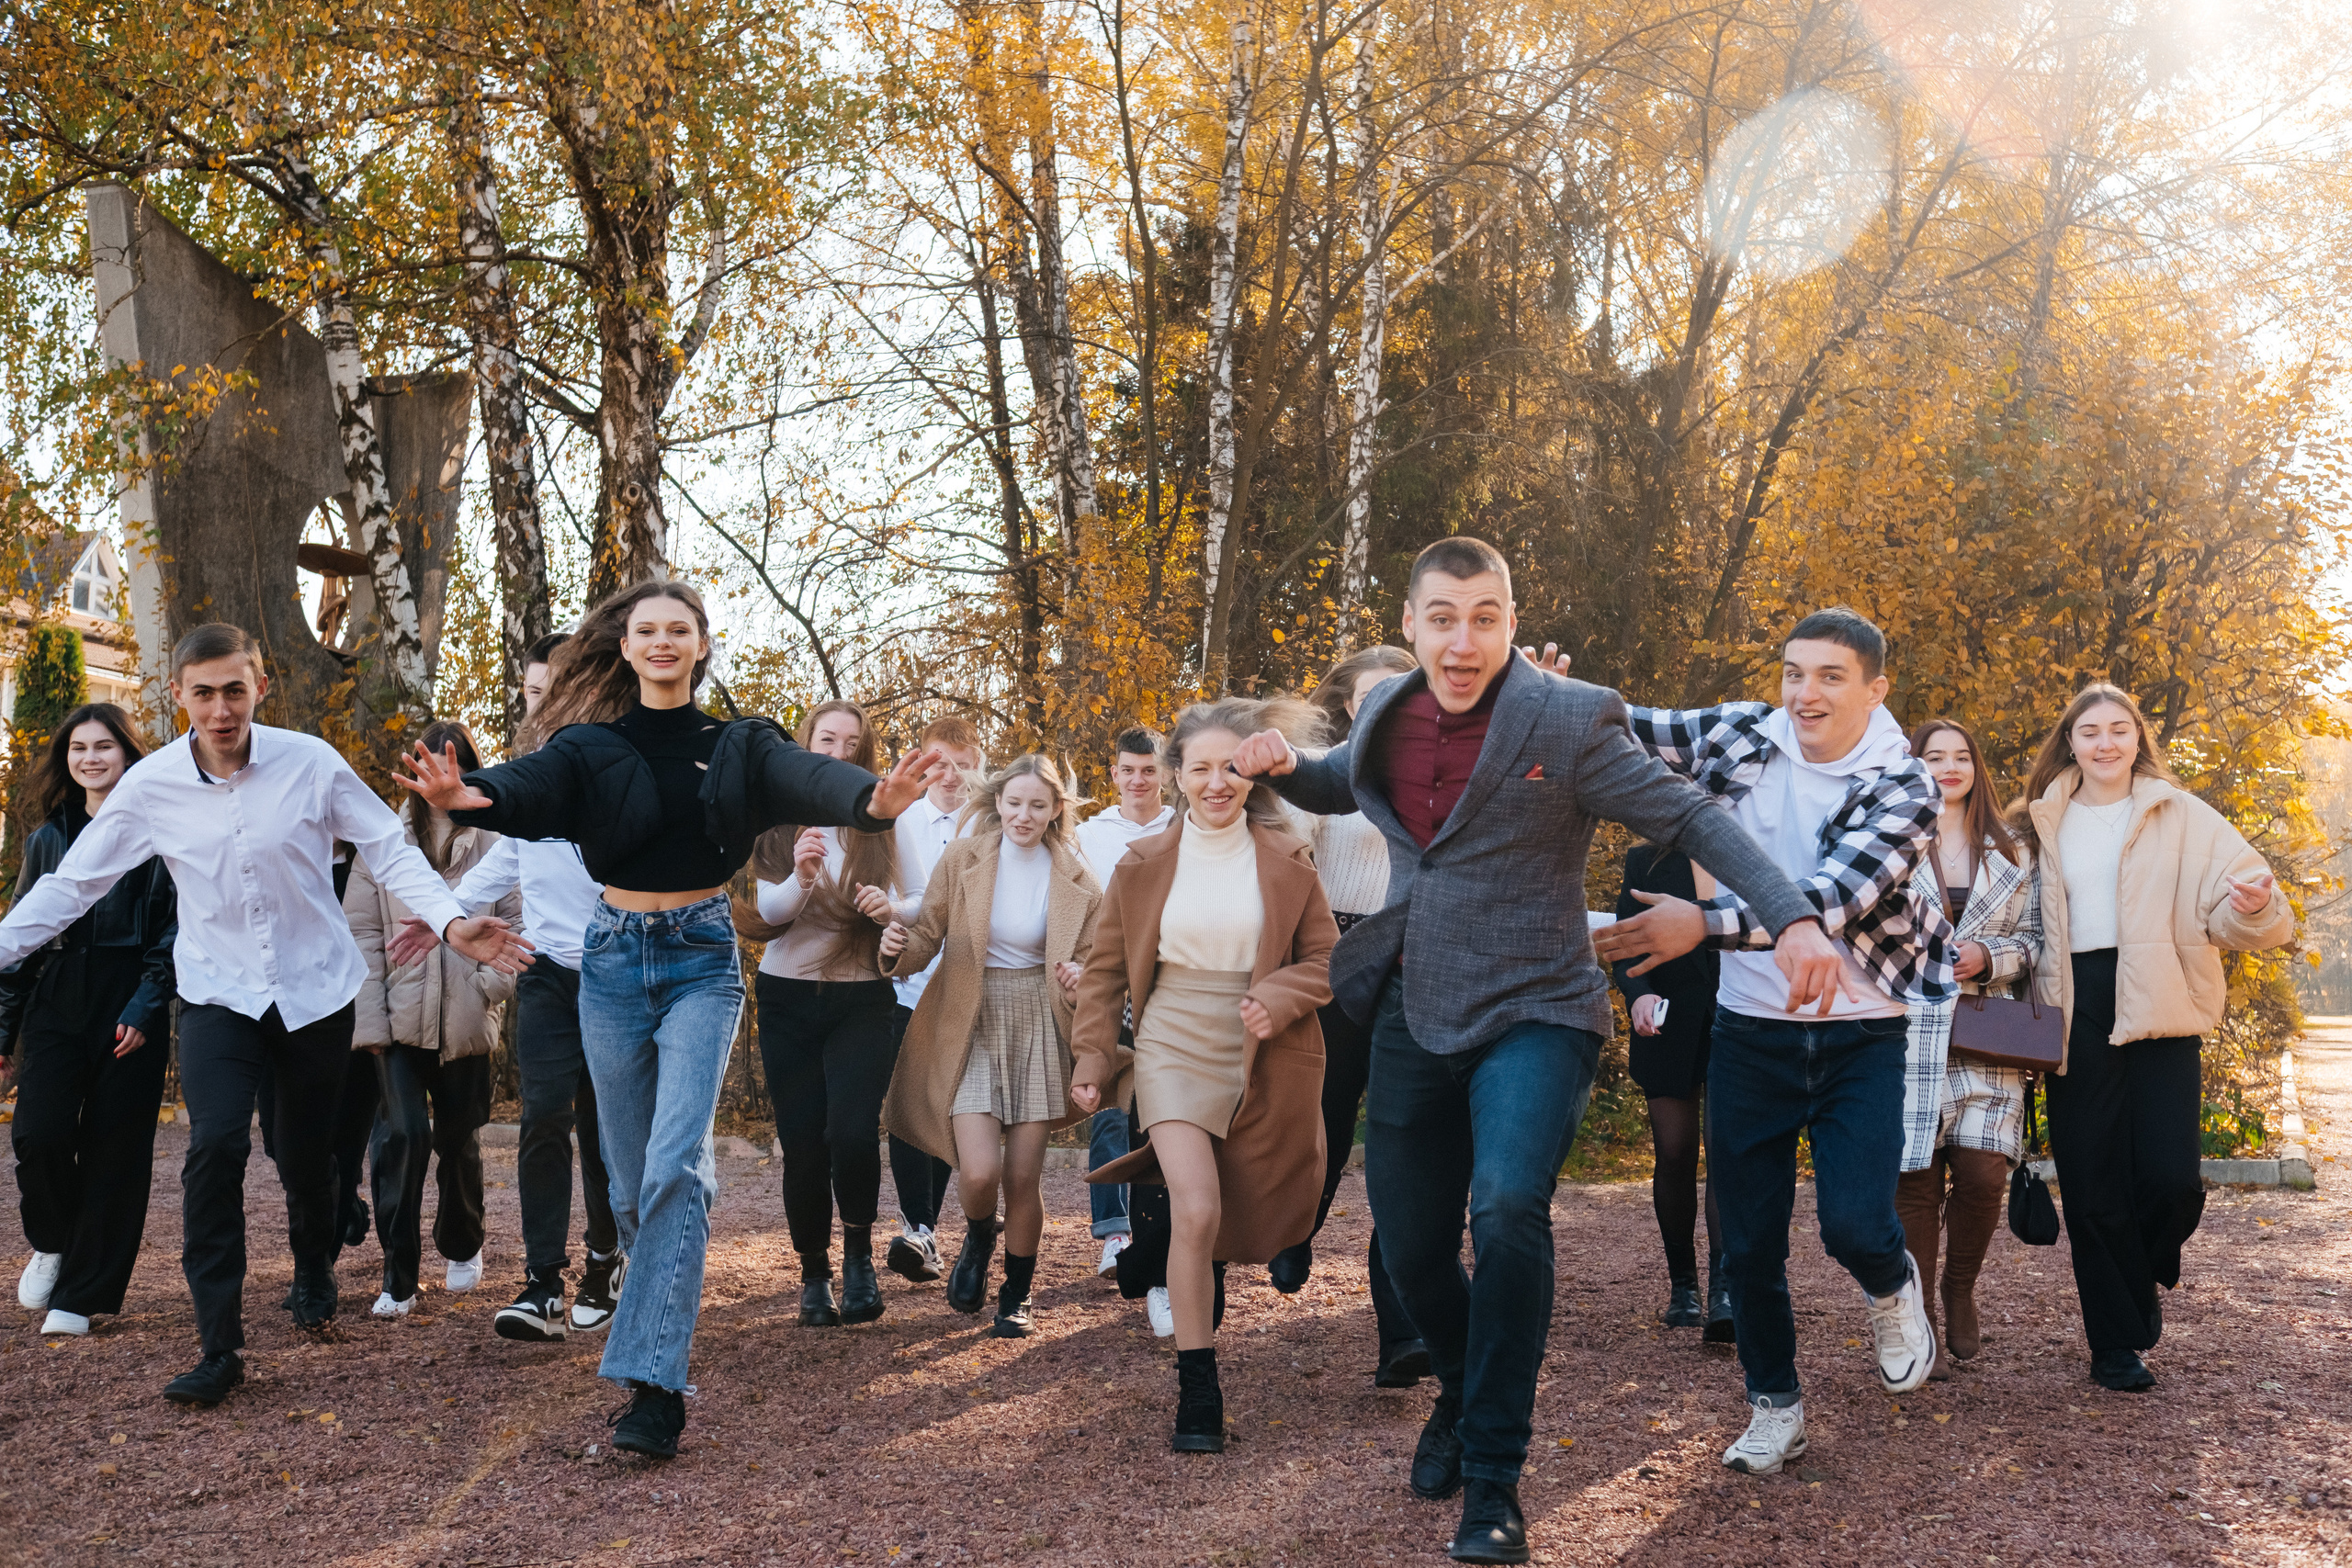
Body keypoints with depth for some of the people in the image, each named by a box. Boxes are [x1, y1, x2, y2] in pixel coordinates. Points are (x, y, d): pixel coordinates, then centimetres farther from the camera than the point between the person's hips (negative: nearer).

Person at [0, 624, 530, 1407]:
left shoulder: (311, 762, -11)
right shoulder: (151, 784, -7)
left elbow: (389, 850, -9)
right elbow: (72, 882, 1)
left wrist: (452, 922, -23)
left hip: (315, 987, 0)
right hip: (217, 991, 0)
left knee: (307, 1153, 11)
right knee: (215, 1147, -17)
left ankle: (314, 1270, 44)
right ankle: (220, 1348, -7)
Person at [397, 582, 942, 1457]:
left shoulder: (737, 747, 0)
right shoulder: (591, 747, 1)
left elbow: (806, 778, -19)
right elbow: (529, 787, -18)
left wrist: (872, 800, -42)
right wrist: (467, 797, -42)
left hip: (700, 962, -2)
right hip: (613, 959, 2)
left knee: (676, 1162, -15)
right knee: (630, 1167, 11)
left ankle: (653, 1380, -14)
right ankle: (659, 1305, 37)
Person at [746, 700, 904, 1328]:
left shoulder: (880, 824, 2)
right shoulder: (776, 820, 2)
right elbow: (759, 916, -4)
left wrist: (888, 907, -17)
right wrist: (800, 879, -23)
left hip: (861, 1000, -1)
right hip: (788, 997, 1)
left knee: (853, 1131, -18)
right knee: (802, 1144, 0)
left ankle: (859, 1253, 6)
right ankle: (814, 1276, 19)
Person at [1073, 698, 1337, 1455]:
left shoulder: (1286, 862, 0)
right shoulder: (1145, 864, 1)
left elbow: (1326, 960, 6)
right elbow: (1105, 967, 9)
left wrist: (1279, 997, -14)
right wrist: (1093, 1057, 2)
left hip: (1262, 1060, 2)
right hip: (1174, 1047, -1)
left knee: (1250, 1218, 10)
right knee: (1196, 1212, -16)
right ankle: (1197, 1393, -7)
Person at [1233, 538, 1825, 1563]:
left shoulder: (1567, 721, -11)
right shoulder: (1385, 716, 5)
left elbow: (1690, 817, -11)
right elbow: (1335, 788, 25)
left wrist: (1791, 918, -23)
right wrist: (1281, 766, 2)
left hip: (1530, 1012, -5)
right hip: (1415, 1015, 5)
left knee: (1507, 1210, -26)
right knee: (1409, 1243, 11)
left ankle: (1494, 1477, -9)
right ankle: (1462, 1394, 43)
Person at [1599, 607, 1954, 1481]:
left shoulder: (1902, 788, -12)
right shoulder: (1740, 736, -1)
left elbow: (1836, 896, -26)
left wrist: (1706, 924, -38)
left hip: (1859, 1037, -2)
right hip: (1750, 1029, 3)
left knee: (1854, 1224, -12)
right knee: (1748, 1240, 6)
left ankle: (1891, 1288, 26)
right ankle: (1774, 1405, 27)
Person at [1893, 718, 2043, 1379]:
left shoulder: (2012, 854, 15)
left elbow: (2035, 939, 12)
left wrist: (1988, 955, -6)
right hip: (1909, 1034, -2)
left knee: (1983, 1173, -8)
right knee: (1916, 1180, -4)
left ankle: (1960, 1290, 19)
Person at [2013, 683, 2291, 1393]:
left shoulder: (2181, 817, 4)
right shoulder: (2043, 824, 11)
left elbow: (2229, 910, -3)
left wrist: (2254, 906, -25)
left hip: (2157, 1008, -2)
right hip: (2078, 1013, 2)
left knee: (2169, 1176, -10)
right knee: (2091, 1183, 2)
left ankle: (2148, 1275, 25)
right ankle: (2116, 1344, 16)